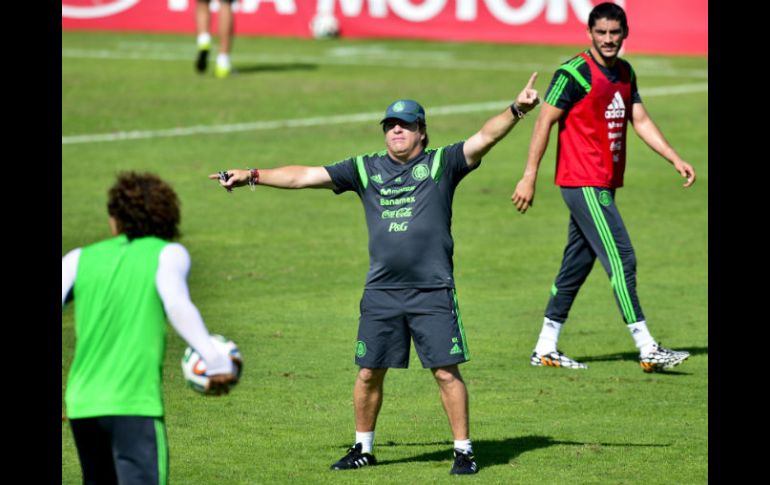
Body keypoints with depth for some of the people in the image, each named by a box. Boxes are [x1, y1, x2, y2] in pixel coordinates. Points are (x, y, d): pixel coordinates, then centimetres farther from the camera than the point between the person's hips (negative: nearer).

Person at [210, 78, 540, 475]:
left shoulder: (442, 163, 2)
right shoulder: (365, 169, 10)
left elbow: (485, 137, -11)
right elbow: (304, 177, 11)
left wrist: (516, 110, -27)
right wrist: (252, 175, 7)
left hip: (433, 292, -3)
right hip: (381, 293, 3)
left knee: (446, 372, -4)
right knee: (369, 373, 9)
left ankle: (463, 450, 6)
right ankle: (363, 448, 26)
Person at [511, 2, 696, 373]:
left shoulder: (625, 73, 13)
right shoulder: (574, 73, -12)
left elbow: (640, 121, 15)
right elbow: (545, 121, -11)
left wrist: (676, 160, 5)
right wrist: (529, 177, -13)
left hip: (604, 185, 8)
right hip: (583, 183, -8)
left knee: (576, 266, 11)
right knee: (620, 258, -12)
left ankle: (545, 349, 18)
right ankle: (647, 349, -12)